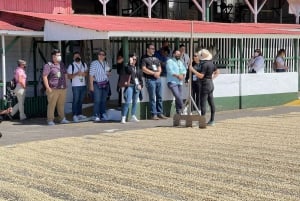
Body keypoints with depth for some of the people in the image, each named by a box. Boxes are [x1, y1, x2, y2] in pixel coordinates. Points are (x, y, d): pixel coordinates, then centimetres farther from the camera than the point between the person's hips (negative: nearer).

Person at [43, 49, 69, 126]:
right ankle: (50, 120, 1)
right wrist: (48, 88, -14)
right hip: (53, 89, -6)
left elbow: (65, 74, 26)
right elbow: (44, 77, -10)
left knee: (61, 104, 10)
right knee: (51, 105, -5)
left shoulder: (62, 64, 16)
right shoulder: (48, 65, -5)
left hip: (63, 89, 6)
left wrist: (65, 84, 18)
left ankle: (62, 119, 19)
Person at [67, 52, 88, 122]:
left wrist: (83, 73, -9)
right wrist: (76, 74, -19)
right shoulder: (71, 66, -3)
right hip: (75, 86, -5)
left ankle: (80, 114, 18)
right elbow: (69, 76, -5)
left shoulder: (84, 64, 11)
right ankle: (75, 115, -4)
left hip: (83, 85, 5)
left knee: (81, 100, 10)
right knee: (75, 100, -7)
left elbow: (86, 73, 14)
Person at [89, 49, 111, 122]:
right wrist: (91, 85, -15)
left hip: (105, 84, 6)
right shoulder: (94, 63, -5)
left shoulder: (106, 63, 13)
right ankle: (96, 116, -7)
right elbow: (91, 75, -9)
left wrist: (108, 73, -1)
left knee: (104, 100, 8)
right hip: (97, 84, -6)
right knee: (97, 101, -10)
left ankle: (103, 115, 15)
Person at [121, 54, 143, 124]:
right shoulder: (128, 67, -1)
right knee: (128, 102, -13)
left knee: (135, 102, 10)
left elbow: (140, 78, 18)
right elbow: (129, 71, -22)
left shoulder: (137, 68, 15)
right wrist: (130, 63, -19)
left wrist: (140, 85, 5)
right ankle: (123, 117, -13)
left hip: (137, 86, 6)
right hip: (130, 86, -6)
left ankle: (133, 117, 19)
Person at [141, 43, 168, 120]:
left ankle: (160, 113, 14)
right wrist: (154, 73, -13)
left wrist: (158, 73, -2)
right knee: (152, 98, -6)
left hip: (158, 78, 7)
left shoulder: (156, 58, 20)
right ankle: (153, 114, -3)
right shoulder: (144, 58, -1)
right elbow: (144, 69, -11)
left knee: (159, 97, 7)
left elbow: (159, 67, 21)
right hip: (150, 79, -6)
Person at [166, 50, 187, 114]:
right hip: (172, 82, -7)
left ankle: (178, 112, 7)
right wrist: (178, 75, -16)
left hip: (179, 82, 7)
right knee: (178, 96, -18)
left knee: (179, 97, 2)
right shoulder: (170, 61, -1)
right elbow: (170, 71, -13)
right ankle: (183, 109, -7)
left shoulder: (180, 62, 22)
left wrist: (182, 75, -6)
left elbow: (184, 70, 14)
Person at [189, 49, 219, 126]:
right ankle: (212, 120, 16)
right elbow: (217, 72, 23)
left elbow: (201, 76, -20)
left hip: (205, 85, -9)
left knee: (203, 103, -5)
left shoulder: (205, 64, -17)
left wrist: (193, 70, -16)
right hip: (211, 84, 9)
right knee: (211, 103, 11)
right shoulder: (211, 63, 10)